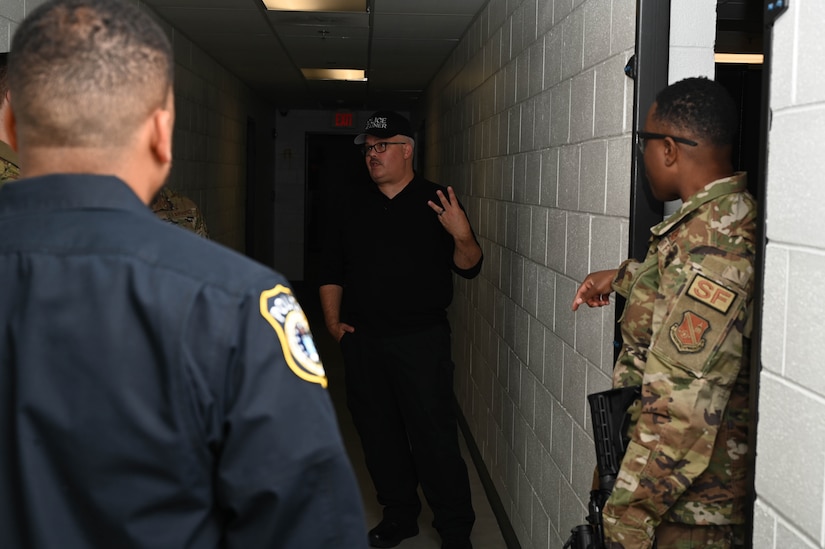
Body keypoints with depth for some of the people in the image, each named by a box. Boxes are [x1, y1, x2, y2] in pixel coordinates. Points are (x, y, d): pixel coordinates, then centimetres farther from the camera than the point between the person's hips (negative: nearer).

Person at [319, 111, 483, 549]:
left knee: (434, 437, -6)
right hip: (362, 340, 5)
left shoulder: (436, 201, 0)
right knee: (378, 434, 12)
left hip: (422, 339, -4)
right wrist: (333, 321, 5)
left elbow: (467, 268, -3)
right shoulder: (351, 206, 11)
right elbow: (331, 271, 15)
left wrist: (463, 237, -23)